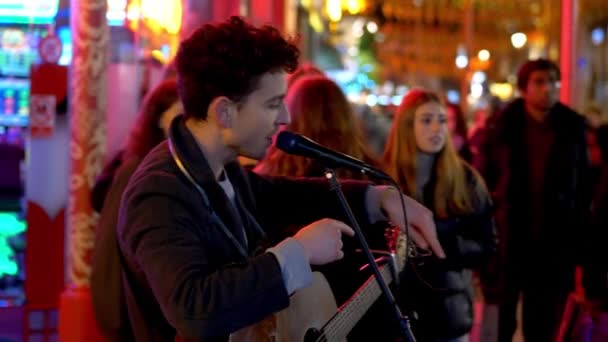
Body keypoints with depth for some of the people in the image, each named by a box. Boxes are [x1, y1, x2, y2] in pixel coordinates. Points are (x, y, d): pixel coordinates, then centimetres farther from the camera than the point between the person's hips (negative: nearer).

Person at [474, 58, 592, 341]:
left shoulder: (573, 128, 3)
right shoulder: (500, 128, -3)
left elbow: (582, 186, 6)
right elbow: (480, 184, -2)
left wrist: (579, 237, 3)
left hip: (553, 242, 2)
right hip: (506, 239, -2)